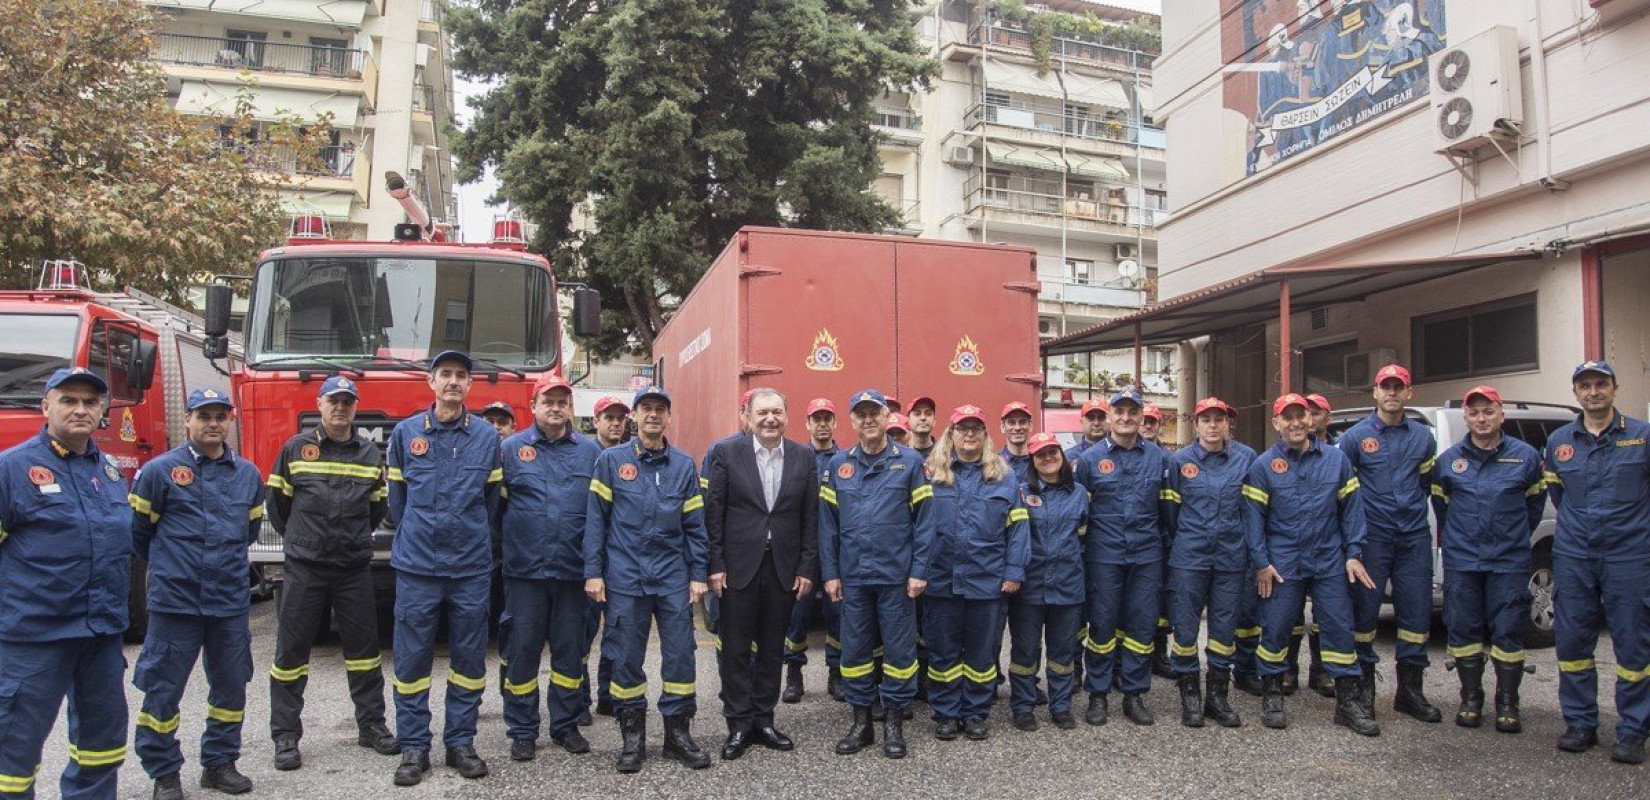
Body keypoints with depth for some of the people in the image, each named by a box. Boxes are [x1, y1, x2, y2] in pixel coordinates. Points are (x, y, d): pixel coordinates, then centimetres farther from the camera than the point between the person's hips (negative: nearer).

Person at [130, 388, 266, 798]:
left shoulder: (247, 473, 8)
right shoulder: (160, 470, -5)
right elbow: (138, 531, 3)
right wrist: (170, 566, 13)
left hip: (231, 602, 4)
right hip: (174, 600, -4)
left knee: (231, 687, 11)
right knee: (163, 691, 4)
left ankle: (220, 763, 26)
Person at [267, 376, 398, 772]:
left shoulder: (371, 454, 6)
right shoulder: (295, 449, 0)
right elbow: (277, 503, 8)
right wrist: (301, 540, 14)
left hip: (355, 568, 2)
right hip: (304, 567, -2)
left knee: (364, 647, 7)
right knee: (291, 650, 4)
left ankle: (371, 724, 18)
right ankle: (285, 735, 14)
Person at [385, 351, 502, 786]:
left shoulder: (487, 436, 3)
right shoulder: (405, 433, 2)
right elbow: (397, 497, 11)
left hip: (471, 568, 1)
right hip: (416, 567, -1)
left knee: (469, 658, 7)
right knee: (412, 658, 3)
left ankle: (461, 742, 18)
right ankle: (414, 747, 15)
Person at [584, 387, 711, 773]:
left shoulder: (684, 465, 7)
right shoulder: (611, 460, 2)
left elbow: (695, 524, 8)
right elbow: (595, 519, 0)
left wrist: (699, 575, 3)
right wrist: (593, 573, -5)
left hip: (674, 577, 2)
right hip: (625, 577, -1)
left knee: (680, 655, 2)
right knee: (627, 658, 5)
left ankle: (678, 732, 16)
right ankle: (632, 736, 18)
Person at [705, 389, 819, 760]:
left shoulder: (803, 457, 4)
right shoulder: (726, 453, -2)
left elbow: (811, 516, 4)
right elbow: (714, 512, -3)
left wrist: (807, 567, -1)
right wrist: (716, 565, -8)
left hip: (784, 567, 2)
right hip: (739, 566, -2)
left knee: (772, 648, 11)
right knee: (736, 648, 5)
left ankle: (763, 719, 23)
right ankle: (739, 725, 15)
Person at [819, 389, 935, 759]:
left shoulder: (910, 461, -1)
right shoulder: (838, 465, 6)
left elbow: (924, 519, -3)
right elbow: (828, 523, 7)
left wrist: (919, 570, -8)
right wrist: (830, 573, 2)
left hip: (896, 575, -2)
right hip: (852, 576, 3)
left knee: (899, 649, 5)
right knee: (855, 649, 9)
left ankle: (895, 723, 19)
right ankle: (861, 722, 23)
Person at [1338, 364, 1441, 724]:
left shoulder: (1423, 436, 10)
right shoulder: (1355, 436, 0)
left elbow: (1429, 482, 22)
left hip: (1415, 536, 3)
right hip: (1372, 536, -3)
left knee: (1416, 612, 4)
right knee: (1364, 609, -1)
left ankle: (1410, 690, 15)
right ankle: (1364, 689, 11)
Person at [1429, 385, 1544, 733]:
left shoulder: (1526, 456, 3)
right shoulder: (1449, 459, 5)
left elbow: (1535, 501, 14)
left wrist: (1516, 536, 16)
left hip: (1509, 561, -1)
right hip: (1461, 561, 1)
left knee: (1508, 632, 1)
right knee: (1464, 630, 5)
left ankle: (1507, 704, 12)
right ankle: (1471, 699, 17)